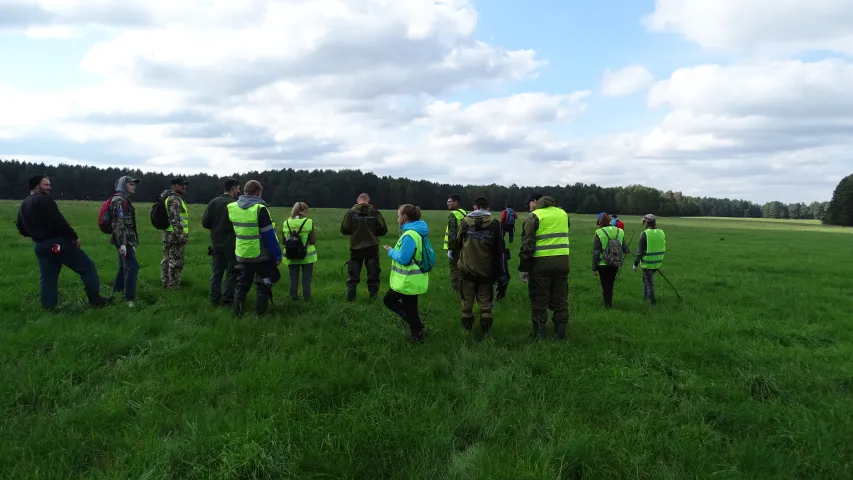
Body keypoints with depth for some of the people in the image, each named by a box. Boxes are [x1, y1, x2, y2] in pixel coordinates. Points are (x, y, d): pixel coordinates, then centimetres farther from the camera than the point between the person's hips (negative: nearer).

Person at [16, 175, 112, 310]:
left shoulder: (23, 205, 15)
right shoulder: (44, 200, -15)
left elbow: (21, 229, 20)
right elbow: (59, 222, -22)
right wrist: (74, 236, -14)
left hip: (39, 246, 9)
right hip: (57, 242, -9)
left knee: (47, 277, 13)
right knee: (87, 266, -1)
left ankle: (48, 307, 12)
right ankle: (95, 298, -1)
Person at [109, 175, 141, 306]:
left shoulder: (125, 199, 18)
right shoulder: (119, 200, -13)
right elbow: (118, 223, -21)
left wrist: (132, 243, 24)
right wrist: (122, 243, -26)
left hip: (127, 239, 10)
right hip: (123, 239, -10)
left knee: (124, 267, 15)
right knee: (133, 266, -13)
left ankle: (116, 293, 25)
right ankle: (129, 299, -12)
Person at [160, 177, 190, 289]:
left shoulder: (168, 198, 20)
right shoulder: (175, 199, -15)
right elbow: (175, 219, -23)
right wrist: (181, 236, -24)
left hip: (167, 235, 11)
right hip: (175, 235, -11)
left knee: (166, 260, 16)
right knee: (176, 262, -4)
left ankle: (165, 283, 25)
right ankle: (173, 285, 1)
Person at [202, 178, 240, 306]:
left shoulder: (213, 202, -2)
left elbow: (205, 222, -3)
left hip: (216, 244, 5)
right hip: (232, 245, -5)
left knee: (216, 272, 14)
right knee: (232, 273, 6)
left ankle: (214, 298, 18)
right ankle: (227, 299, 8)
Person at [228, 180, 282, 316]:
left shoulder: (231, 208, 1)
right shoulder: (260, 209, -18)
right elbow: (269, 235, -17)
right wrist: (277, 255, -11)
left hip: (242, 254, 5)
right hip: (261, 255, -5)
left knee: (242, 284, 17)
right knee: (262, 285, 8)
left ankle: (237, 311, 19)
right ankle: (260, 313, 10)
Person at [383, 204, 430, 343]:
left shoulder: (409, 235, -23)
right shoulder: (415, 232, 7)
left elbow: (403, 259, -23)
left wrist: (391, 252, -7)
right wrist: (394, 251, 8)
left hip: (409, 281, -10)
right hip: (409, 279, 10)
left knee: (409, 309, 6)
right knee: (389, 300, 20)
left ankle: (417, 335, 24)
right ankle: (416, 324, 23)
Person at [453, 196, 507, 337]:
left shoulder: (465, 222, -5)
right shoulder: (494, 224, -6)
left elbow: (457, 243, 6)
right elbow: (499, 250, -2)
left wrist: (457, 257, 24)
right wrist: (499, 271, 5)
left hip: (467, 268, 0)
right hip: (486, 270, 0)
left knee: (467, 300, 14)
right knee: (485, 301, 10)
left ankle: (467, 327, 23)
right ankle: (485, 329, 11)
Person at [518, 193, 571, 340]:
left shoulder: (533, 217, -6)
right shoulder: (563, 213, 13)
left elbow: (527, 245, -9)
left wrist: (523, 268, -5)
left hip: (541, 263, -5)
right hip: (562, 262, 5)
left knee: (539, 302, 4)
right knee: (560, 301, 12)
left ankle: (539, 336, 8)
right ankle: (560, 335, 16)